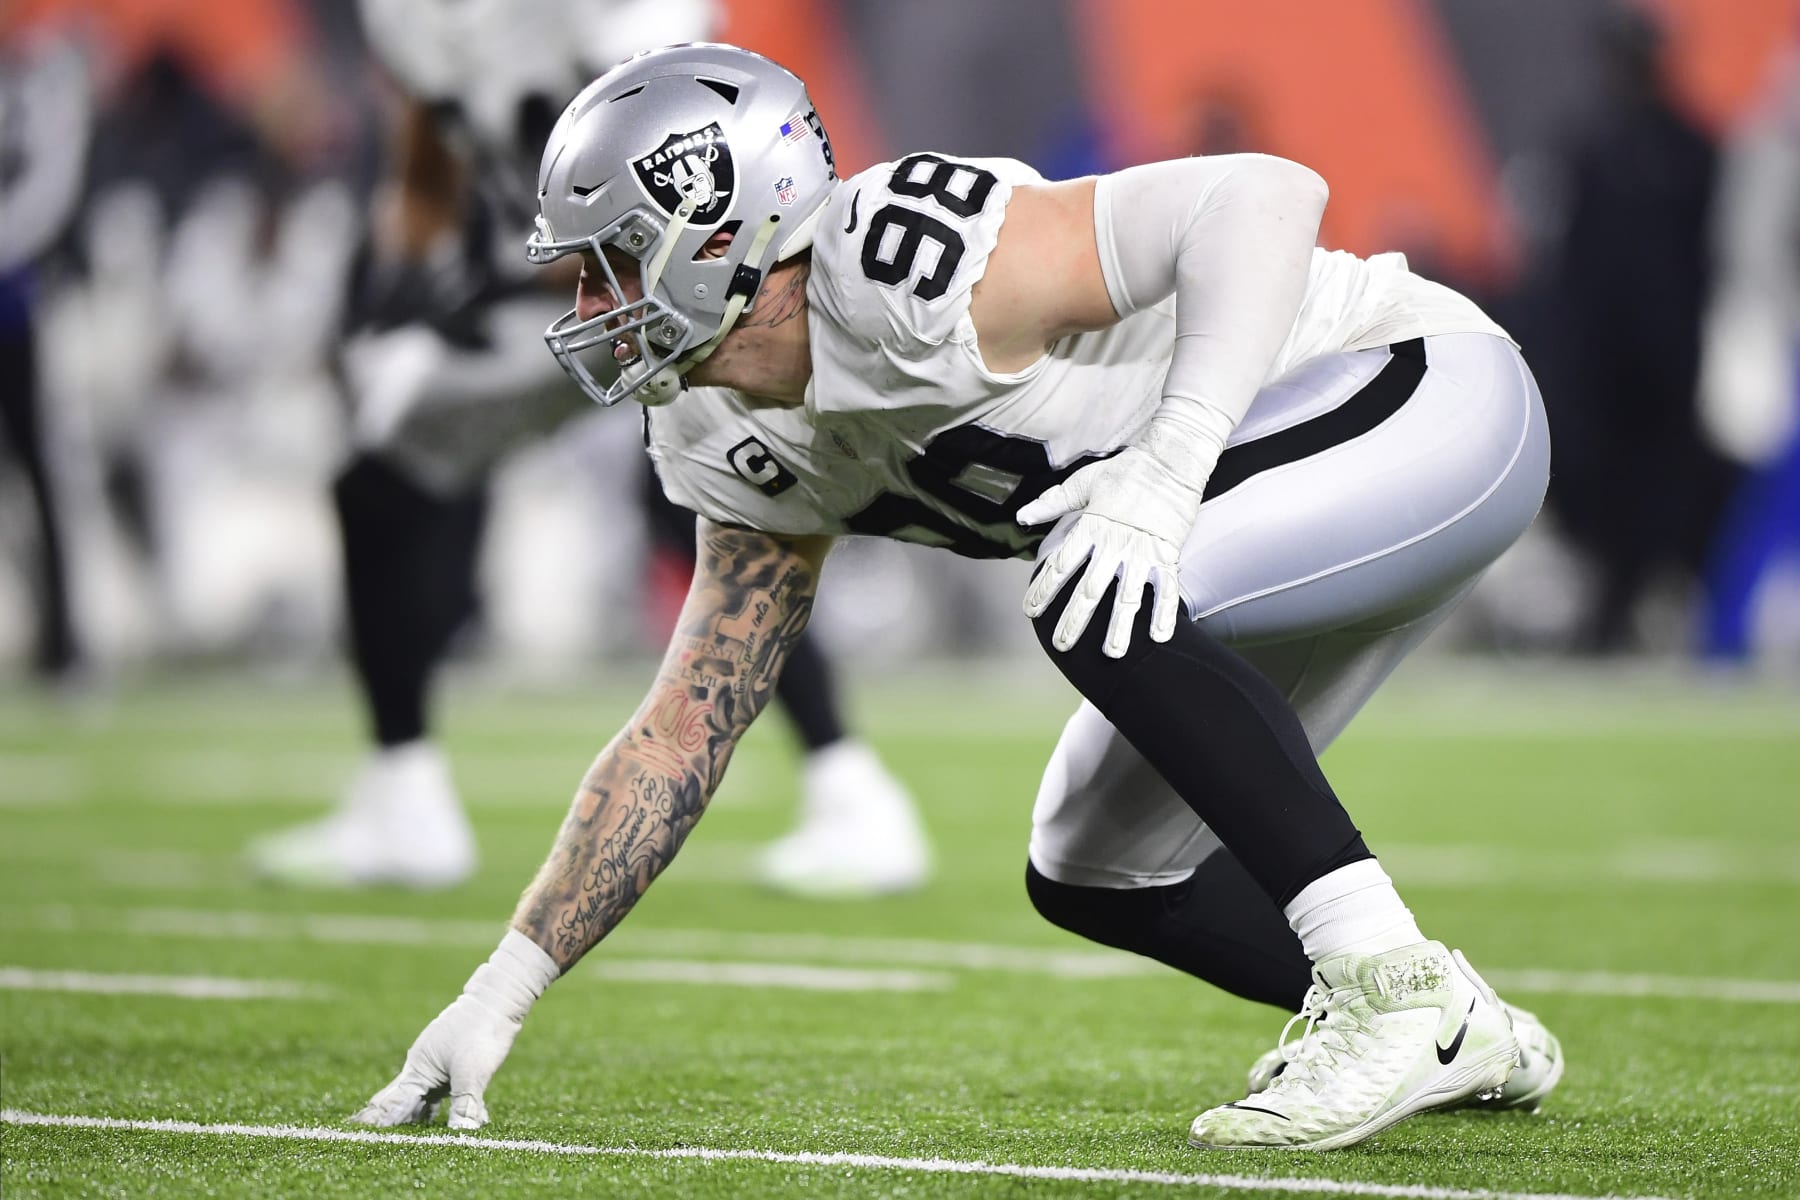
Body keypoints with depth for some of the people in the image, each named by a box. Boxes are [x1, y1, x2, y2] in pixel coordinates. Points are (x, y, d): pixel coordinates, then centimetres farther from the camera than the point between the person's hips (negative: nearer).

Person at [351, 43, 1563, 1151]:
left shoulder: (899, 271, -27)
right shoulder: (747, 453, 1)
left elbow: (1270, 192, -31)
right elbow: (682, 734, 7)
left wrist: (1167, 468, -40)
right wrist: (500, 996, 4)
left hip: (1433, 389, -9)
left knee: (1099, 602, -30)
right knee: (1093, 875, 9)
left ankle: (1398, 991, -22)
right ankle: (1473, 1036, 20)